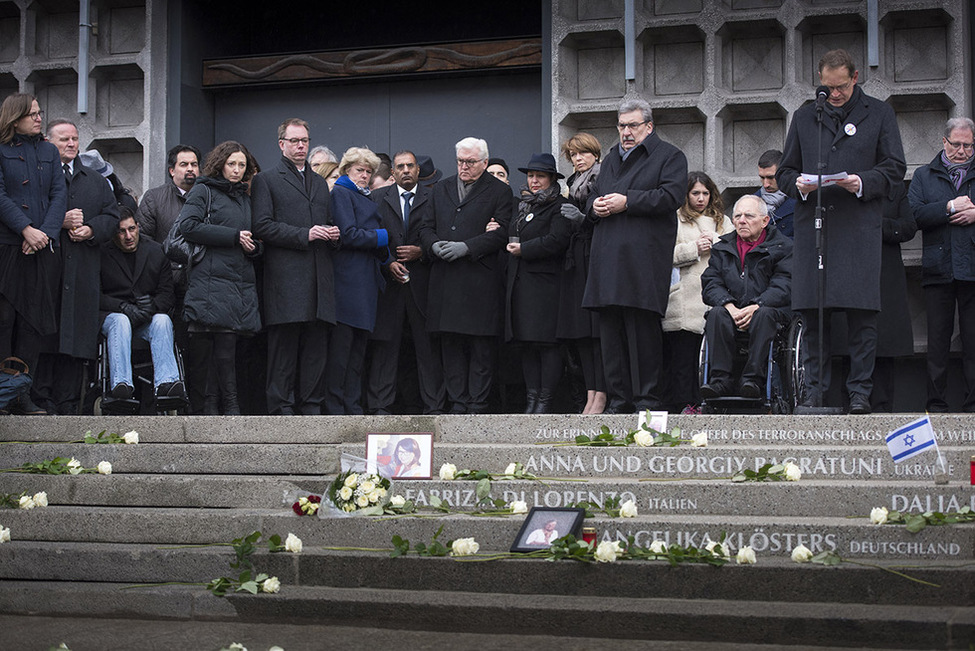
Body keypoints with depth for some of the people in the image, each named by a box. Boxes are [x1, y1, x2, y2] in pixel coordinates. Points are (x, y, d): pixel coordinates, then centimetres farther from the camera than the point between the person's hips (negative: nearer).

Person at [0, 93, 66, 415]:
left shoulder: (49, 152, 17)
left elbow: (59, 194, 7)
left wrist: (46, 232, -8)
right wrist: (26, 229, -17)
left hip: (43, 247, 4)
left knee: (34, 321, 2)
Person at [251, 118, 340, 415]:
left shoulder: (320, 183, 24)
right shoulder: (266, 180, 5)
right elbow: (262, 226, -6)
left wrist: (332, 233, 5)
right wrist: (304, 235, -14)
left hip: (319, 278, 5)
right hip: (285, 277, -5)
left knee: (316, 346, 3)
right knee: (283, 345, -5)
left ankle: (311, 406, 8)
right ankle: (282, 407, -1)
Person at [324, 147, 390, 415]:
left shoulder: (366, 198, 24)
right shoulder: (340, 193, -3)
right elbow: (348, 235, -14)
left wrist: (387, 258, 6)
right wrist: (383, 237, -5)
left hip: (367, 281, 9)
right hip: (348, 279, -9)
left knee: (359, 344, 7)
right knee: (341, 345, -8)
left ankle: (353, 407, 10)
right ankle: (335, 409, -6)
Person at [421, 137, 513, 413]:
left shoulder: (499, 191, 3)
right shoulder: (441, 189, 19)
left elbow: (501, 233, -6)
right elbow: (426, 227, 18)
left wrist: (466, 248, -15)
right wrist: (434, 245, -4)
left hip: (481, 278, -4)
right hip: (445, 280, 4)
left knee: (481, 347, -3)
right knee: (451, 345, 4)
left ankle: (477, 406, 2)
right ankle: (458, 404, 10)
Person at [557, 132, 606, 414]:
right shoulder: (573, 186, 21)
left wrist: (583, 219, -21)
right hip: (576, 263, 7)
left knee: (598, 330, -12)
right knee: (580, 332, 2)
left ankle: (601, 396, -12)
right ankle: (591, 396, 3)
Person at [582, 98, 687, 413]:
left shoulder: (669, 156, 6)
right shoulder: (611, 159, 27)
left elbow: (670, 196, -9)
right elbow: (593, 196, 30)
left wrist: (626, 202, -14)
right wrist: (595, 206, 5)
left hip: (643, 257, -6)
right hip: (608, 257, 7)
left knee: (642, 327, -9)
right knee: (610, 327, 4)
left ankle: (648, 398, -3)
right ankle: (618, 397, 9)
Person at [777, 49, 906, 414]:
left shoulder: (879, 114, 12)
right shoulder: (804, 117, 18)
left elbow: (894, 168, 7)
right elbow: (784, 171, 19)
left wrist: (863, 182, -12)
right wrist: (799, 185, -4)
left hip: (860, 229, -2)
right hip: (813, 225, 2)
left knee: (862, 313, -6)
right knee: (812, 312, 0)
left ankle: (860, 392, 0)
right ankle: (814, 391, 7)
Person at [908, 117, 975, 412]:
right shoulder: (924, 176, 13)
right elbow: (913, 215, -1)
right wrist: (949, 208, -9)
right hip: (938, 270, 0)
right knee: (937, 342, 3)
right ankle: (936, 405, 8)